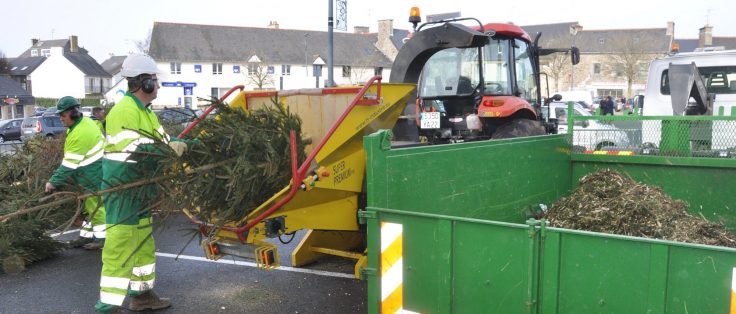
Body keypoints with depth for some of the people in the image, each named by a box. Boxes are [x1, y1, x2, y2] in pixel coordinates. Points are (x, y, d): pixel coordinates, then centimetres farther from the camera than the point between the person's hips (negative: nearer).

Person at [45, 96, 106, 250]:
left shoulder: (80, 134, -25)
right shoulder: (84, 122, 6)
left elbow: (70, 164, -23)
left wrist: (54, 182, -18)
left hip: (92, 174, -11)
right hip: (90, 171, 11)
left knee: (95, 204, -3)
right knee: (89, 204, 16)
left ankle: (102, 237, 5)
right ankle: (87, 235, 25)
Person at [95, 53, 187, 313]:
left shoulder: (145, 111, 15)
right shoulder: (123, 111, -18)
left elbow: (163, 141, 14)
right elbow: (132, 149, -28)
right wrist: (168, 149, -28)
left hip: (140, 191, 11)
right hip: (123, 191, -11)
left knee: (143, 245, 19)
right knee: (120, 249, -9)